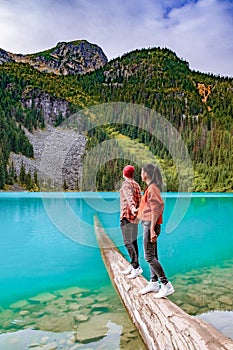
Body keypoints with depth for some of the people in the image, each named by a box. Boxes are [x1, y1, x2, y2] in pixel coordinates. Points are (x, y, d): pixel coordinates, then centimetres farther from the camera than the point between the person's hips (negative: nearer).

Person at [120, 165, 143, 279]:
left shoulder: (126, 183, -9)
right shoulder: (137, 185, 16)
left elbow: (129, 196, -29)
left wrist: (132, 207, -45)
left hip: (127, 216, -9)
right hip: (135, 217, 9)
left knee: (128, 242, -10)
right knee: (133, 241, 13)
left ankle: (136, 267, -13)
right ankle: (132, 265, 20)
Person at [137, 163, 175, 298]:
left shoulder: (152, 188, -16)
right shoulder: (151, 187, 13)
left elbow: (156, 210, -21)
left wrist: (152, 229, -23)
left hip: (151, 225, -10)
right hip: (148, 225, 10)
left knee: (149, 257, -6)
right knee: (152, 255, 15)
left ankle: (167, 285, 0)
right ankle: (154, 283, 25)